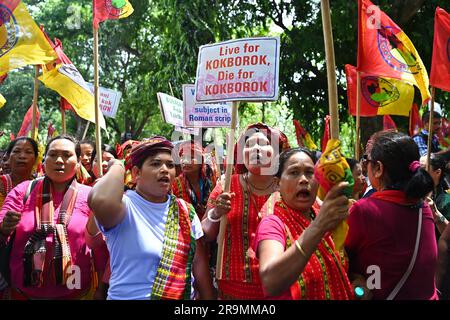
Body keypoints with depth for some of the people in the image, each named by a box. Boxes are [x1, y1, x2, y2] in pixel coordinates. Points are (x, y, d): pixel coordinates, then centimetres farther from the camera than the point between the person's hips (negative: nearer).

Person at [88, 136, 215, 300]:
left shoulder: (186, 210, 1)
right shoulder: (126, 206, -16)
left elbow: (199, 263, 4)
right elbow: (101, 201, -39)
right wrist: (118, 166, -22)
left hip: (185, 295, 5)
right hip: (129, 296, -5)